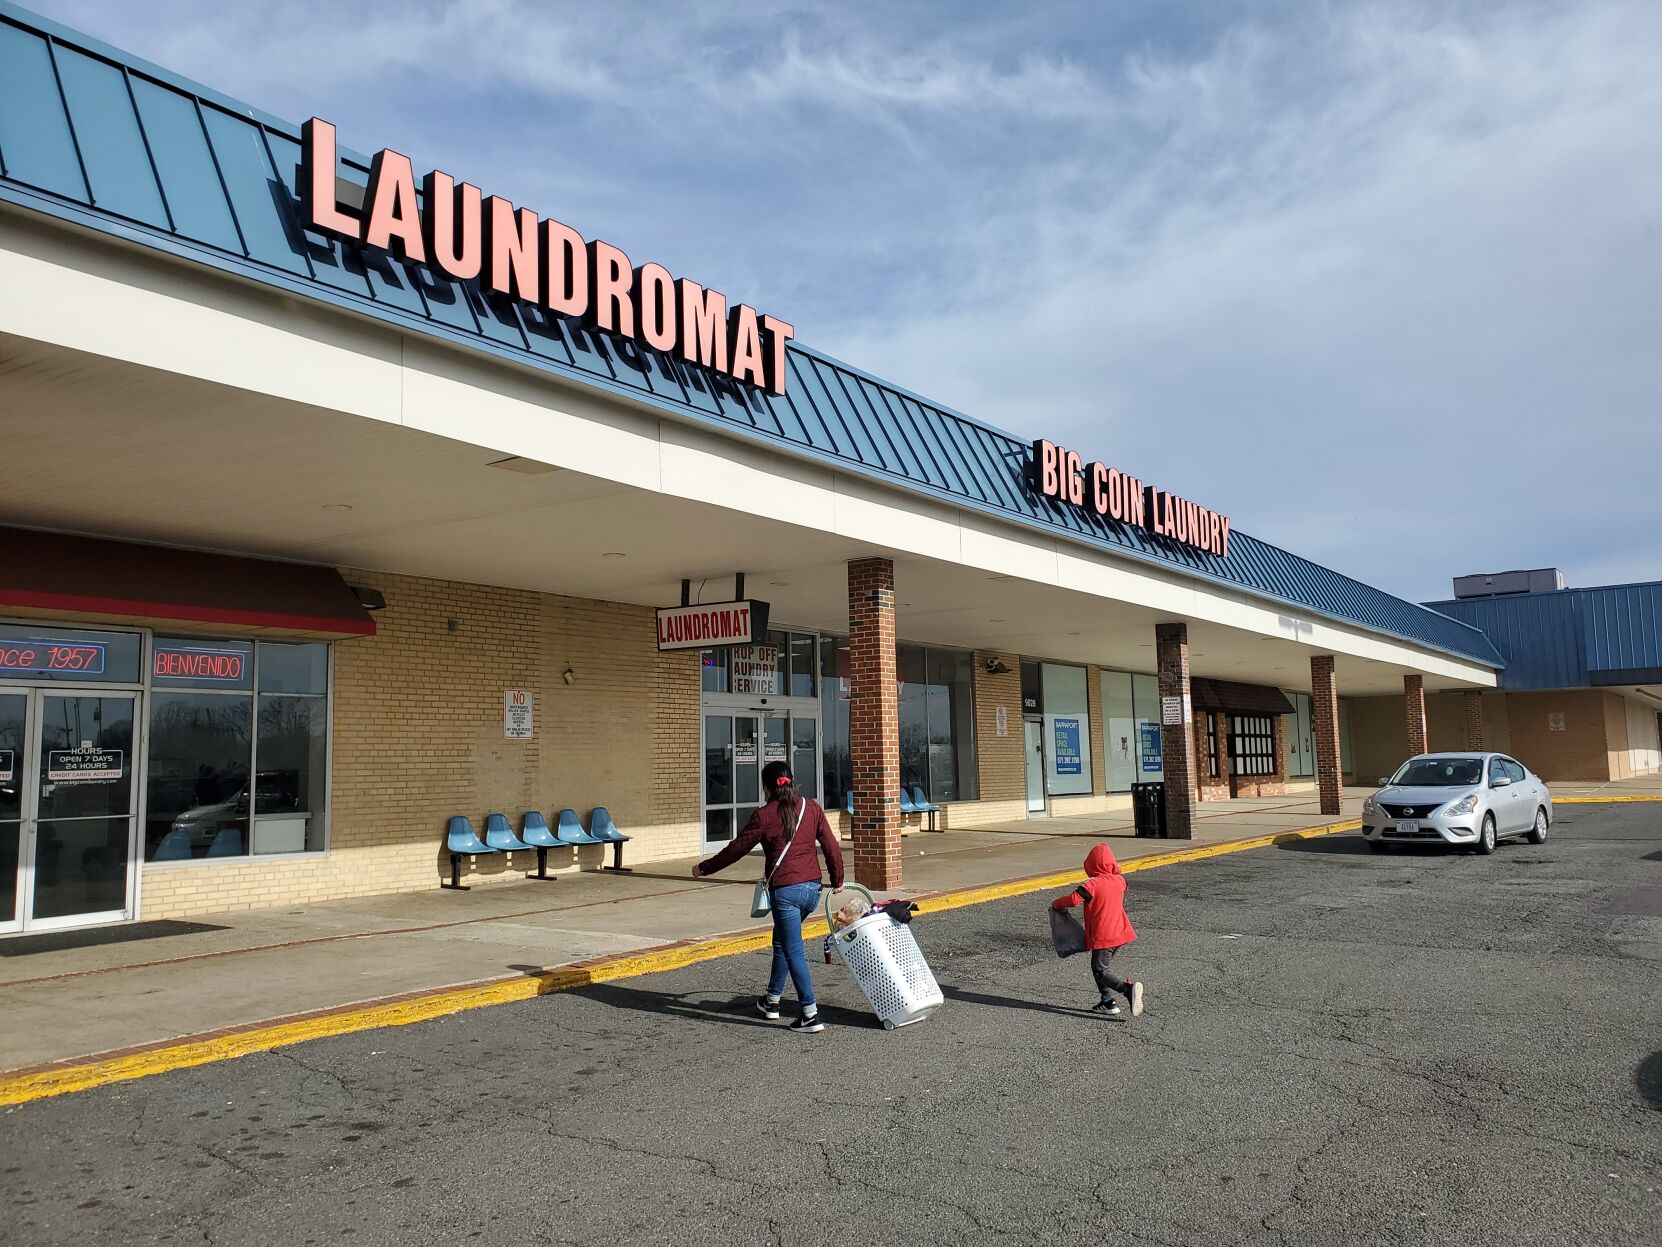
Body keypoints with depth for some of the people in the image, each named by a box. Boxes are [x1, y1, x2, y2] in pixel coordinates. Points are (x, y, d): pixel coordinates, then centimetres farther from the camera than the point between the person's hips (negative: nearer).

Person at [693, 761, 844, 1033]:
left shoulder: (764, 815, -7)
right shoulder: (812, 807, 5)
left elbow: (736, 849, -2)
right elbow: (831, 846, 9)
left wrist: (704, 868, 11)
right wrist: (837, 880, 24)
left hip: (785, 890, -6)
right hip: (813, 888, 6)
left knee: (793, 950, -1)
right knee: (782, 941, 22)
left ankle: (811, 1015, -4)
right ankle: (772, 1000, 33)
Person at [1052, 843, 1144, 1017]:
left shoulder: (1092, 884, -16)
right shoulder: (1119, 880, 5)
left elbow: (1073, 899, -21)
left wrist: (1056, 904, -3)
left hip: (1102, 937, -7)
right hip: (1120, 933, 7)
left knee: (1102, 972, -4)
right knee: (1102, 966, 20)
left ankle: (1129, 988, -25)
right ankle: (1108, 1001, 17)